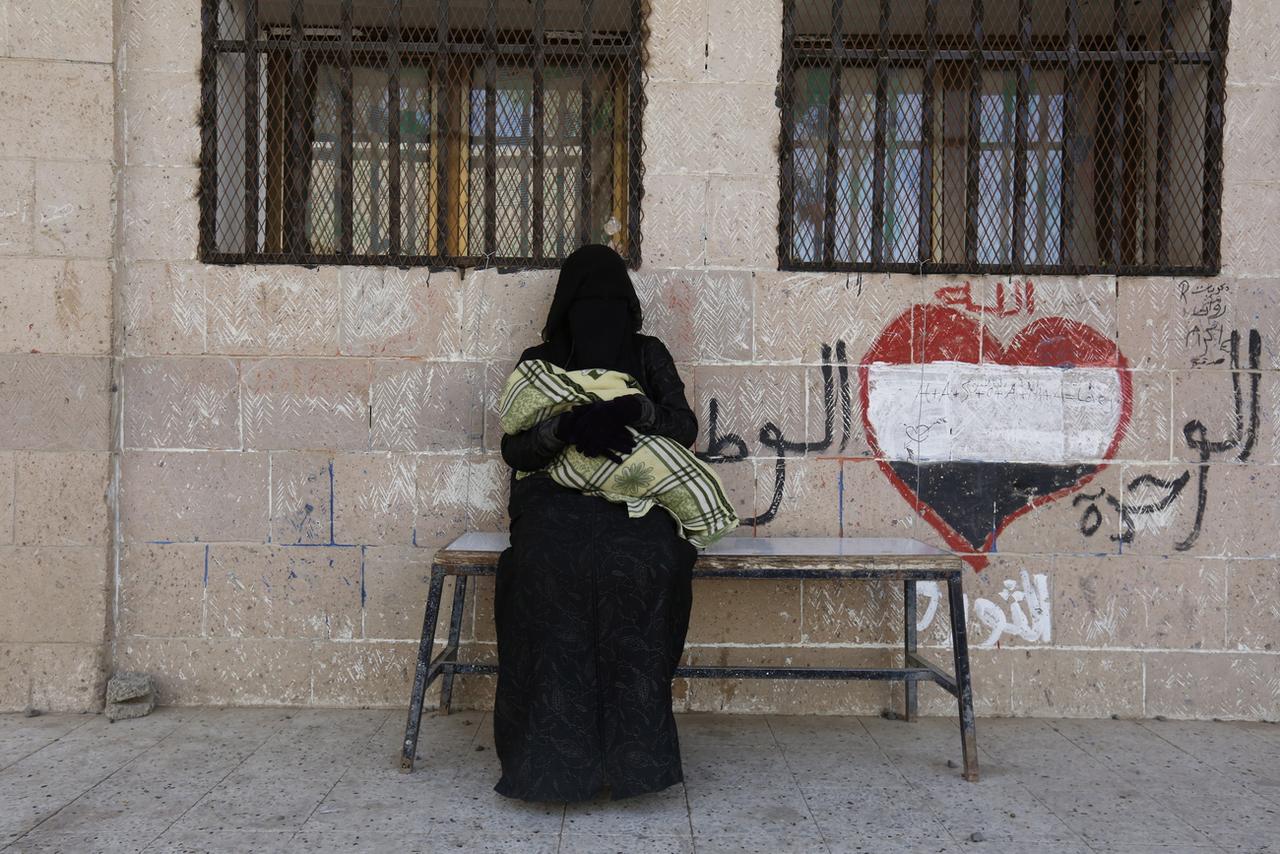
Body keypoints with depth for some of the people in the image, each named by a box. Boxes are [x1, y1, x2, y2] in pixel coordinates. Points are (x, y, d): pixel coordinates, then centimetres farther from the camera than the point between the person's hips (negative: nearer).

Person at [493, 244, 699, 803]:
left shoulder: (649, 355, 13)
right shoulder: (538, 362, 12)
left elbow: (686, 428, 1)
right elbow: (514, 449, 1)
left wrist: (634, 410, -20)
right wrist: (564, 426, -21)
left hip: (635, 499, 0)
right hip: (557, 498, 0)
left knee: (643, 566, -36)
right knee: (548, 565, -36)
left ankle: (632, 749, -25)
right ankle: (555, 753, -27)